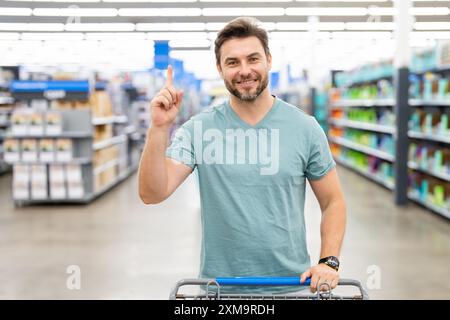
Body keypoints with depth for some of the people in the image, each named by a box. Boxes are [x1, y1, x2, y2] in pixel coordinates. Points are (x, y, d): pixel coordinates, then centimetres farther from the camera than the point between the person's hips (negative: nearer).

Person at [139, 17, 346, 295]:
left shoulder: (305, 128, -4)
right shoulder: (199, 129, -5)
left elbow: (333, 202, 3)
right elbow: (152, 193, -13)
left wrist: (329, 262, -9)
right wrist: (160, 128, -24)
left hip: (291, 285, 0)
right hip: (220, 288, 0)